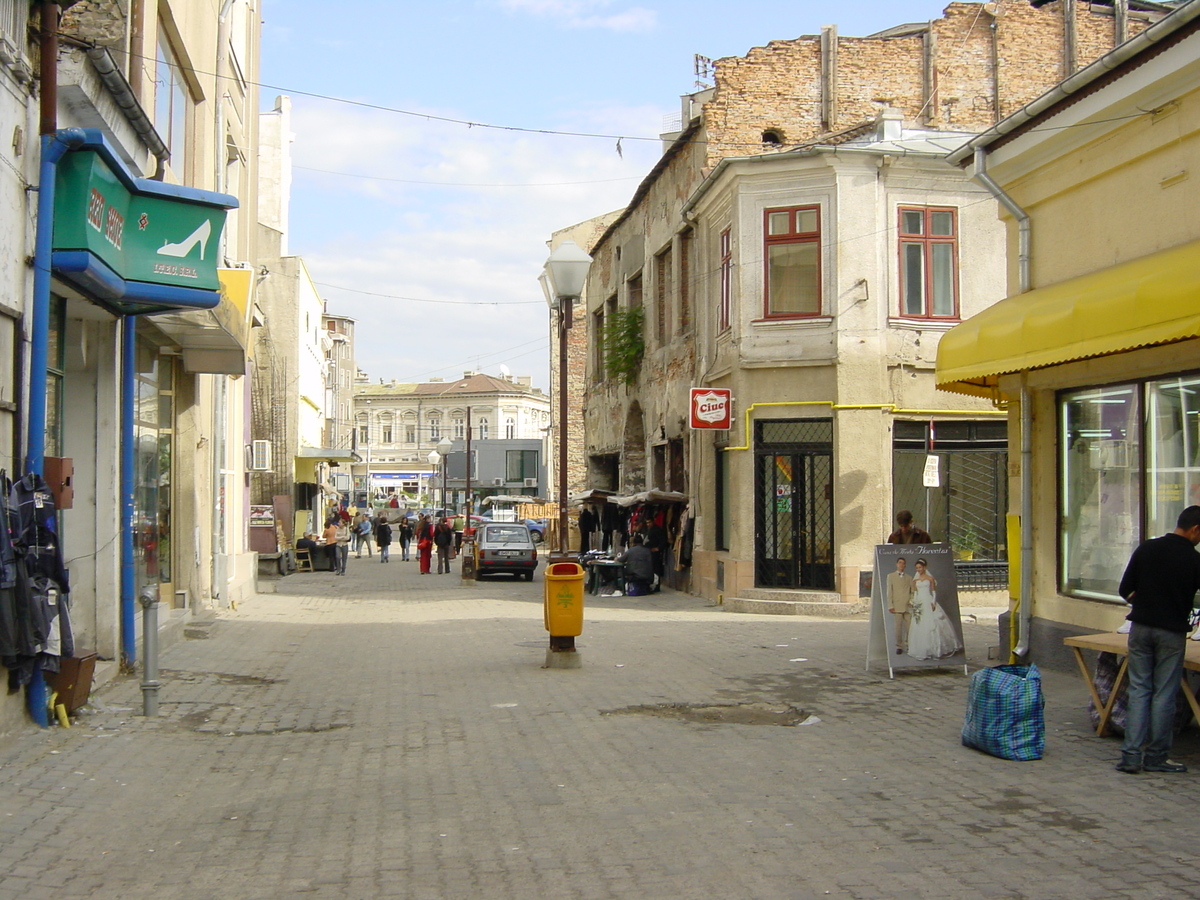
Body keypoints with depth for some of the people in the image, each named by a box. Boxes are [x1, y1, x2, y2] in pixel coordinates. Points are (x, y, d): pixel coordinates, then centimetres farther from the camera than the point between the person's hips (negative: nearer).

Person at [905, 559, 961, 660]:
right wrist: (914, 603, -1)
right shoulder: (915, 580, 11)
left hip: (929, 603, -3)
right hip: (919, 605, 3)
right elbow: (915, 593, 11)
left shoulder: (930, 578, 3)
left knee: (933, 626, -6)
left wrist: (933, 602, -10)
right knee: (919, 628, 0)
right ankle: (921, 650, 5)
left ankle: (934, 649, 1)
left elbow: (934, 591, 1)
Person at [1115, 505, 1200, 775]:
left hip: (1141, 628, 3)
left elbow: (1125, 590, 3)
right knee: (1164, 695, 5)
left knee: (1138, 691, 6)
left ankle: (1131, 756, 2)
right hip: (1172, 632, -3)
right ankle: (1156, 757, 11)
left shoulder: (1146, 549, 1)